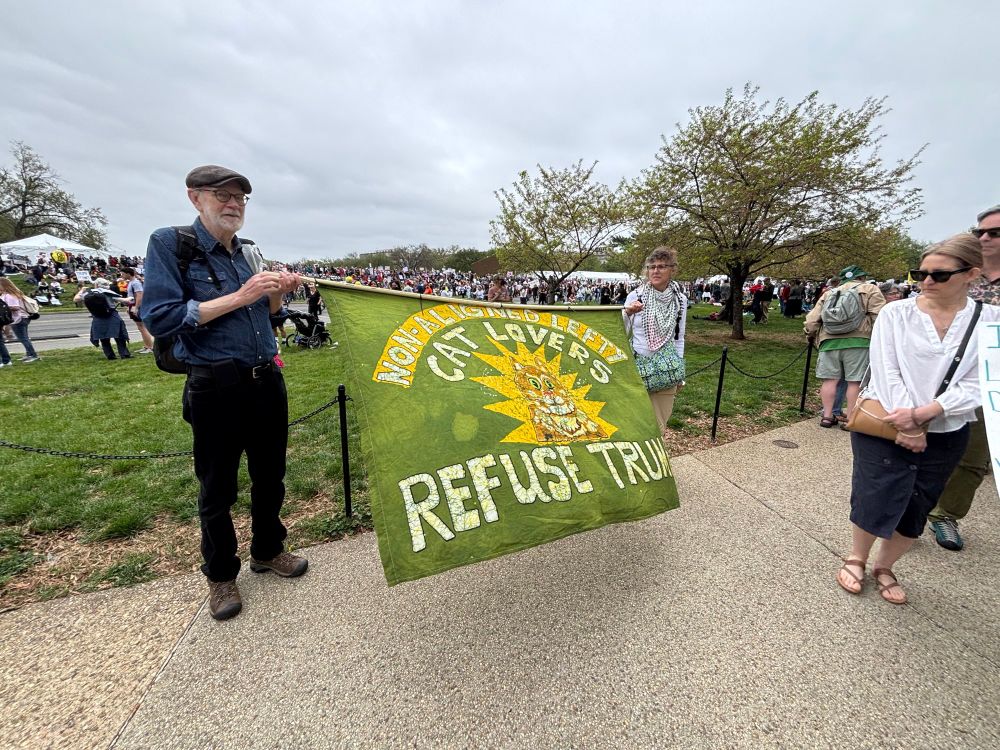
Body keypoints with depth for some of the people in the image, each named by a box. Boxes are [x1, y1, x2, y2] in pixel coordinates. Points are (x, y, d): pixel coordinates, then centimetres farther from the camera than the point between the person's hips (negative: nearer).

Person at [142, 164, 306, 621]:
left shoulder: (245, 252, 10)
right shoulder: (169, 243, -7)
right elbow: (159, 318, -16)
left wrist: (278, 292, -3)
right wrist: (240, 296, -21)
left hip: (266, 380, 6)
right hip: (215, 387, -5)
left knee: (270, 474, 17)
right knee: (217, 487, 10)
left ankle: (267, 550, 38)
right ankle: (220, 575, 32)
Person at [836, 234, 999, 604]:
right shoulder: (895, 313, -5)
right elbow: (885, 372, -11)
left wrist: (920, 414, -21)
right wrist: (906, 427, -15)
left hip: (944, 434, 2)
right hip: (882, 424, -2)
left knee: (916, 509, 13)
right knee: (876, 500, 3)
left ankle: (884, 566, 33)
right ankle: (856, 559, 26)